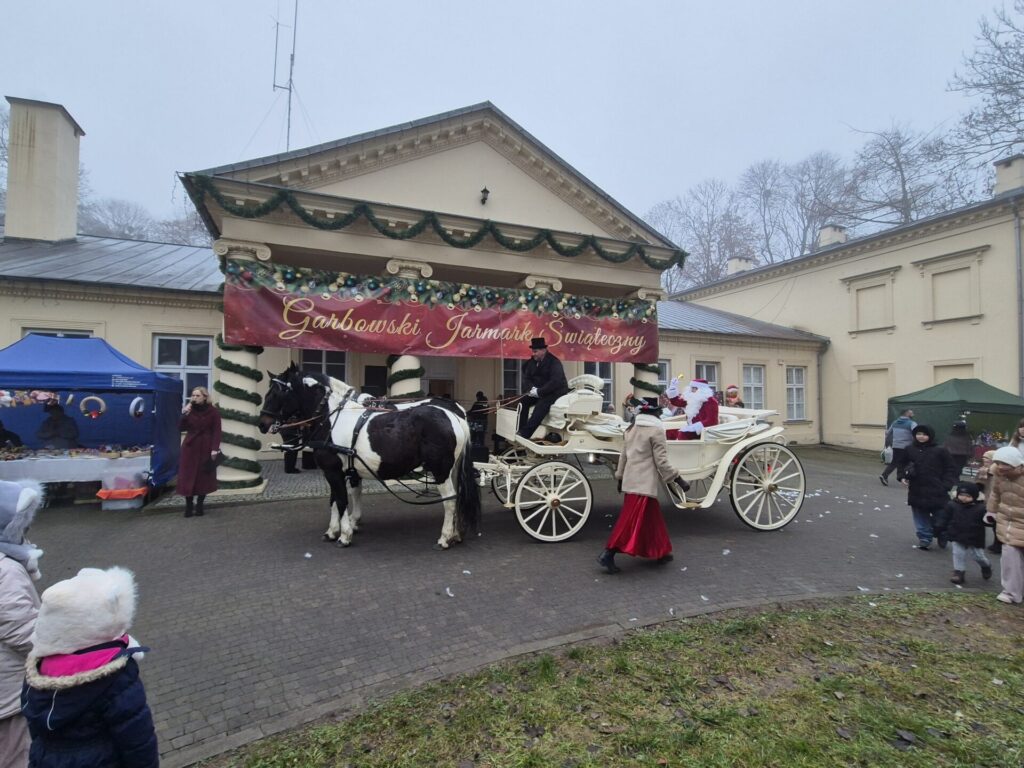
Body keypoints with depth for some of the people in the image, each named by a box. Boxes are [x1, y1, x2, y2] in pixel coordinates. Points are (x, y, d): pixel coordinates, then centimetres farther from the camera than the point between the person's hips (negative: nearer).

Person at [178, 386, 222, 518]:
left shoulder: (213, 411, -5)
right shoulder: (189, 409, 4)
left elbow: (217, 431, -7)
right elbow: (182, 428, 1)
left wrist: (214, 449, -15)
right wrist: (184, 415, -14)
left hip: (206, 448, -2)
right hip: (190, 447, 3)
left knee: (204, 477, 4)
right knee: (188, 477, 2)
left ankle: (199, 505, 16)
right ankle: (188, 506, 11)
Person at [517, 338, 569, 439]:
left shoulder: (554, 362, -16)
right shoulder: (531, 362, 6)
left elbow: (556, 382, -25)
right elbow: (526, 378, 6)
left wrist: (539, 392, -27)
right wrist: (532, 388, -16)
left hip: (556, 391, -8)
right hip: (537, 392, 8)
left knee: (541, 404, -33)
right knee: (523, 402, -14)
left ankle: (525, 434, -41)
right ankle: (520, 430, -16)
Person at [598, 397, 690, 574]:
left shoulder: (631, 429, 11)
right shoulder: (656, 430, -10)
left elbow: (623, 456, 15)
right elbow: (661, 461, -12)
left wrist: (620, 477, 24)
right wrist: (679, 479, -6)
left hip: (630, 481, 8)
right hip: (645, 483, -8)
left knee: (652, 517, 19)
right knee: (632, 520, -6)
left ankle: (660, 552, 30)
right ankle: (608, 554, -10)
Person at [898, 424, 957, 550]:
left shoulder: (940, 451, -5)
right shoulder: (909, 450, 2)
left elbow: (950, 469, -1)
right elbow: (902, 465, 14)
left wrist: (946, 486, -9)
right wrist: (902, 477, -1)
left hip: (936, 492, -2)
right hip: (917, 491, 2)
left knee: (940, 517, 10)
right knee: (920, 518, 9)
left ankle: (942, 537, 32)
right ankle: (924, 538, 21)